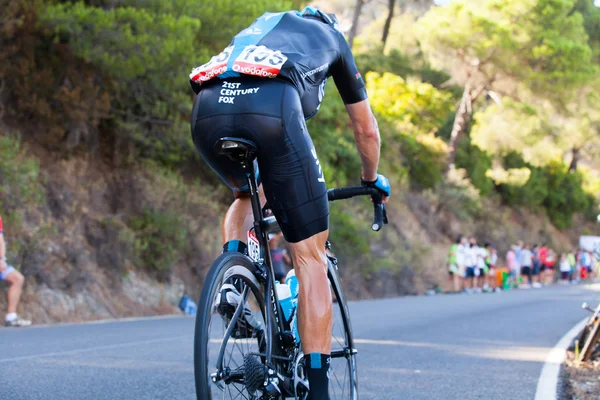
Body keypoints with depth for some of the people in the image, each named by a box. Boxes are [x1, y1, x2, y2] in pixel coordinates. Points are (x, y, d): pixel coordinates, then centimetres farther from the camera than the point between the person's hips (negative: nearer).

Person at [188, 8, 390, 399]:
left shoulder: (260, 26, 43)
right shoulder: (332, 36, 36)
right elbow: (367, 130, 41)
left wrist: (258, 194, 59)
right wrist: (371, 180, 60)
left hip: (207, 109, 4)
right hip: (270, 109, -4)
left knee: (246, 194, 37)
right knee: (310, 257, 5)